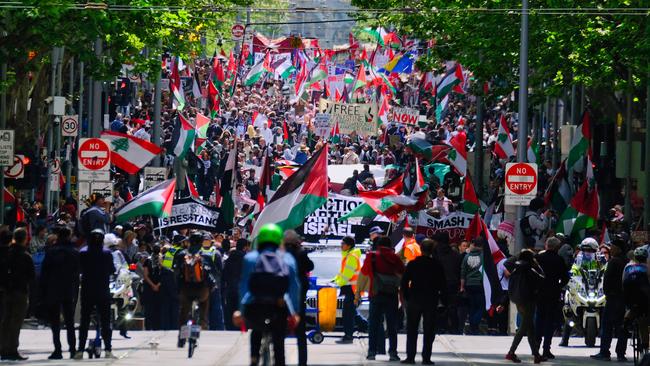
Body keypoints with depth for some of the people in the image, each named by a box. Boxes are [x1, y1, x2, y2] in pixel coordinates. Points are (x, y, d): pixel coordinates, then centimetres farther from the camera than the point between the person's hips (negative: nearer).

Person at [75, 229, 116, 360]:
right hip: (103, 291, -1)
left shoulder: (83, 253, -7)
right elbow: (112, 270, 0)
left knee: (84, 321, 7)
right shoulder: (107, 253, -9)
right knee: (105, 320, 5)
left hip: (87, 291, 1)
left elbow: (80, 269, 1)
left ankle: (80, 350, 1)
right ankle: (108, 350, -2)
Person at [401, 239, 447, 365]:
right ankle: (426, 358, -1)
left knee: (412, 330, 8)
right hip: (431, 301, -1)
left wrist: (406, 297, 7)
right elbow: (443, 285, -2)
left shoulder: (412, 264, -2)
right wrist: (443, 299, 6)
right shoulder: (437, 265, -4)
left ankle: (410, 356, 3)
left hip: (414, 300, 1)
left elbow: (404, 282, -2)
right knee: (429, 331, 3)